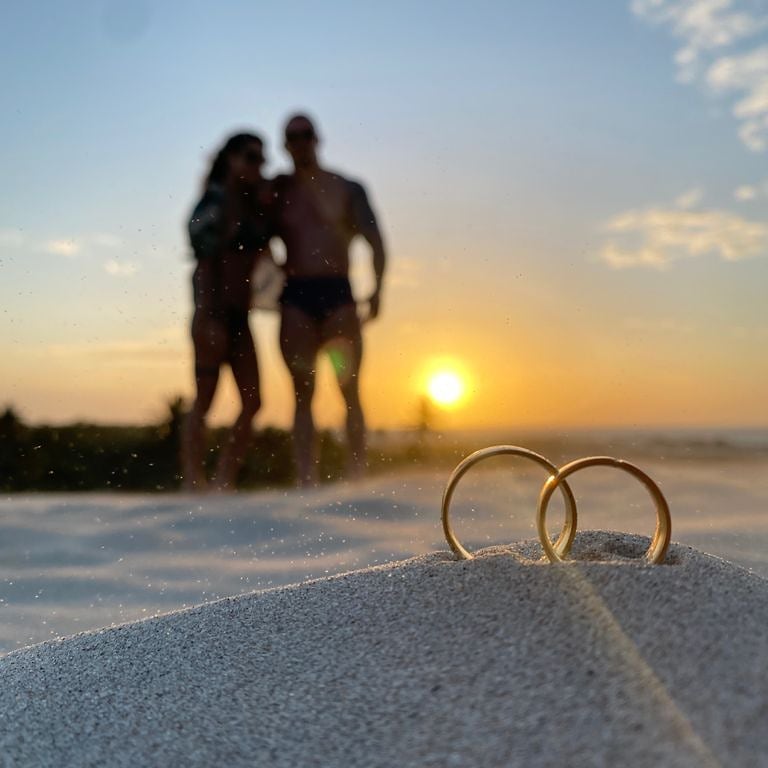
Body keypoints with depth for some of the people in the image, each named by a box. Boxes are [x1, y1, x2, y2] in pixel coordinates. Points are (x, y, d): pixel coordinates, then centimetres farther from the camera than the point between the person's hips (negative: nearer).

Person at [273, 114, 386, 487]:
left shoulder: (347, 188, 11)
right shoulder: (277, 191, 14)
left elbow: (375, 242, 6)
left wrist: (377, 288, -9)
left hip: (338, 292, -1)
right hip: (295, 297, 1)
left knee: (349, 389, -6)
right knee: (302, 392, -2)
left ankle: (357, 476, -3)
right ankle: (306, 481, -1)